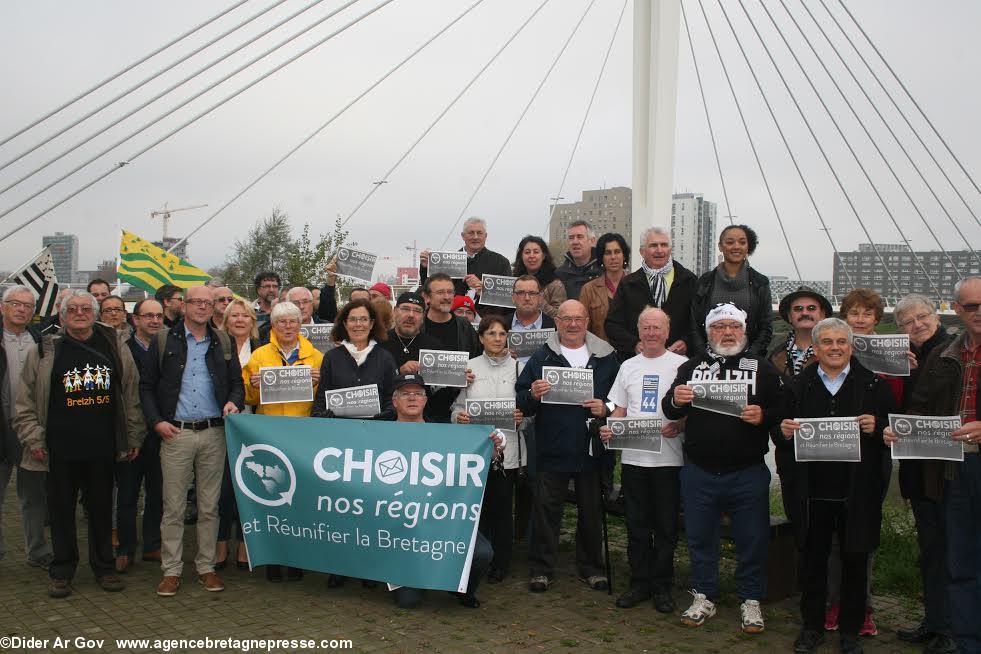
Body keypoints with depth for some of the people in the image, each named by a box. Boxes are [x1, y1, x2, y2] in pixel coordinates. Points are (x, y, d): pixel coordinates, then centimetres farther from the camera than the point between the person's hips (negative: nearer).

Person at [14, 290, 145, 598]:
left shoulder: (114, 346, 5)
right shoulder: (45, 351, 2)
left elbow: (132, 393, 7)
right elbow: (26, 401, 5)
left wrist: (134, 436, 6)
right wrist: (33, 438, -2)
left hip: (102, 447, 1)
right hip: (60, 449, -1)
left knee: (102, 509, 10)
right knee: (61, 511, 8)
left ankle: (104, 567, 24)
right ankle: (61, 572, 22)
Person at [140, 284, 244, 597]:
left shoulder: (223, 342, 11)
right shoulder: (164, 340, 5)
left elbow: (237, 382, 14)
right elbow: (146, 385, 6)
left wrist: (234, 402, -7)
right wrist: (156, 421, -5)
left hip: (214, 433, 2)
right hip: (176, 433, -2)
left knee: (209, 506, 8)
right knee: (173, 506, 2)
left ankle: (206, 566, 18)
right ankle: (171, 570, 12)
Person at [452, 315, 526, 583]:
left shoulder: (518, 367, 5)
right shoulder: (469, 367, 6)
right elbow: (457, 406, 8)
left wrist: (522, 417, -13)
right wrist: (459, 416, -13)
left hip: (507, 449, 0)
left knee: (502, 506, 5)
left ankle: (500, 564, 18)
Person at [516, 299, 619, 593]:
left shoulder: (606, 357, 7)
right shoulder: (541, 357, 4)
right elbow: (521, 402, 1)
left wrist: (606, 409, -10)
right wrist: (533, 395, -20)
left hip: (592, 448, 1)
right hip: (551, 449, -1)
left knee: (591, 510, 11)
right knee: (546, 508, 3)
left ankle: (591, 567, 27)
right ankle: (541, 568, 15)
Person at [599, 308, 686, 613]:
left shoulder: (681, 365, 0)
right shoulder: (628, 367, 12)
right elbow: (620, 409, 14)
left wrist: (679, 426, -19)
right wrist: (609, 429, -3)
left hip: (668, 458, -3)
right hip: (632, 456, 3)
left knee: (666, 526, 5)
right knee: (637, 525, 10)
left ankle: (662, 586, 16)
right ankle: (640, 582, 21)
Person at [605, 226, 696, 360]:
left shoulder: (689, 280, 8)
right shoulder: (628, 284, 10)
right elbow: (612, 324, 6)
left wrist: (686, 342, -10)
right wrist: (634, 344, -9)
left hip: (678, 359, 0)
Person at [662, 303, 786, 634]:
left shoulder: (763, 368, 4)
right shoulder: (691, 366, 8)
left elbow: (782, 410, 1)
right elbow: (670, 412, 8)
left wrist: (763, 416, -19)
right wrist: (675, 400, -14)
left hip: (748, 473, -1)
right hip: (699, 472, 2)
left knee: (752, 539, 7)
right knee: (700, 537, 11)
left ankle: (751, 600, 25)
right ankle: (703, 597, 27)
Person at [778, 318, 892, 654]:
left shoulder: (873, 384, 3)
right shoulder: (799, 385, 6)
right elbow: (780, 432, 8)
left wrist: (875, 427, -17)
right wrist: (784, 431, -14)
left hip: (857, 491, -1)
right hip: (812, 490, 1)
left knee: (855, 561, 9)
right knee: (813, 559, 11)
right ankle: (812, 626, 26)